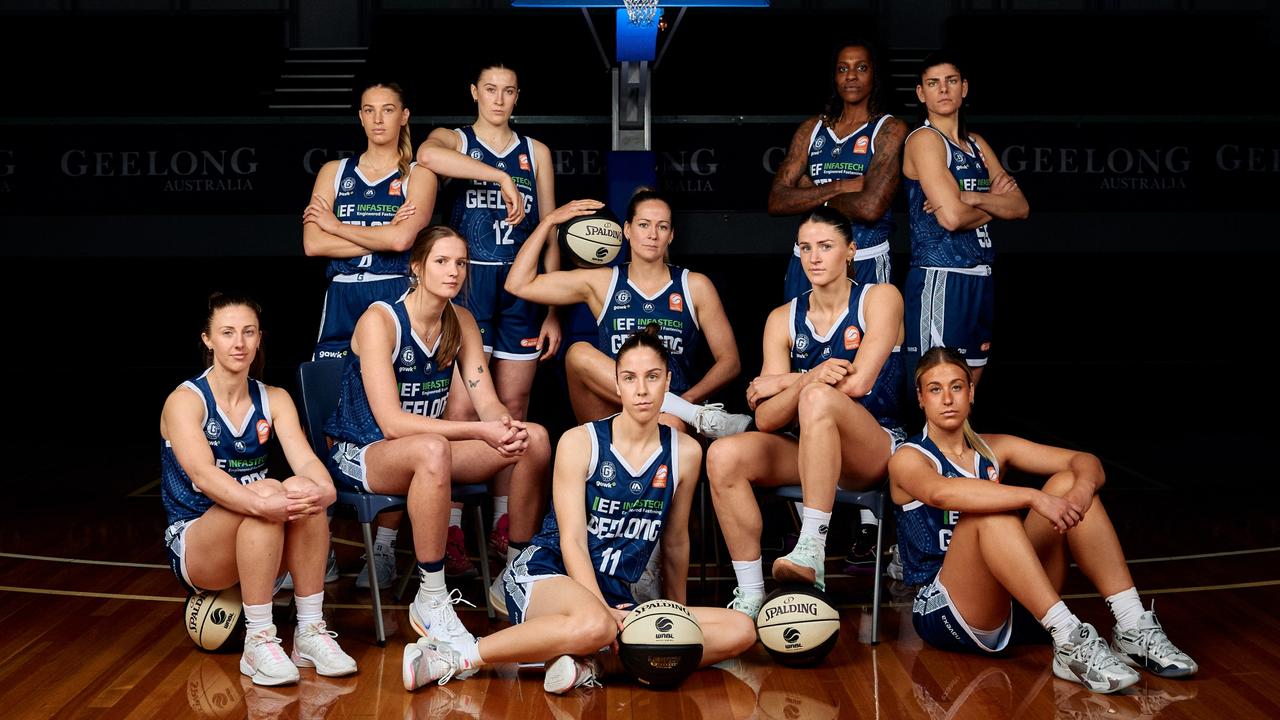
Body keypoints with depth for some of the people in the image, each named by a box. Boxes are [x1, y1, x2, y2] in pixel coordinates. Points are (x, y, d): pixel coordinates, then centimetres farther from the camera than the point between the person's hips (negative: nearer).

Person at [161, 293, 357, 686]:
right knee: (267, 490, -33)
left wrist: (325, 490, -38)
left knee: (303, 489, -28)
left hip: (262, 547, 4)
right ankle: (258, 641, -29)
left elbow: (305, 459, -13)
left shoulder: (274, 400, 4)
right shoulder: (185, 401, -11)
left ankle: (311, 631, -22)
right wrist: (263, 504, -47)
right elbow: (204, 476, -28)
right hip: (193, 547, -4)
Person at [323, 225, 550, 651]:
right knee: (433, 449, -41)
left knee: (534, 439, -13)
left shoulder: (461, 323, 2)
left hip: (427, 449, 7)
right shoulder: (379, 320, -18)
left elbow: (487, 402, -2)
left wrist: (507, 425, -27)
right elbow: (391, 423, -26)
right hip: (361, 456, -7)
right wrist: (478, 431, -34)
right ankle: (430, 601, -29)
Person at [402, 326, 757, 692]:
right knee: (594, 625, -42)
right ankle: (456, 657, -25)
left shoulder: (684, 452, 3)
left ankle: (588, 663, -23)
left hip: (617, 596, 5)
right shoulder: (580, 442, -6)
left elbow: (675, 541, 16)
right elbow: (572, 541, -11)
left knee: (740, 631, -14)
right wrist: (604, 611, -23)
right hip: (546, 574, -5)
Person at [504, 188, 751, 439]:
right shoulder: (602, 282, 11)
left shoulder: (695, 286, 9)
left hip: (672, 415, -5)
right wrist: (549, 221, 4)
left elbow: (729, 361, 7)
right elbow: (518, 285, 6)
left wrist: (687, 399, -9)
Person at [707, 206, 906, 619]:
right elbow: (766, 419, -2)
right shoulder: (783, 319, 9)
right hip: (809, 452, 4)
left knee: (817, 397, -36)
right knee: (724, 455, -23)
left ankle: (812, 549, -40)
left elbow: (858, 384, -15)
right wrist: (808, 379, -22)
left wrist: (786, 382, -5)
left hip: (876, 452, -4)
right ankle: (750, 597, -19)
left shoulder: (879, 299, 0)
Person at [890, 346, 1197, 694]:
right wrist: (1034, 498, -37)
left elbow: (1086, 462, 3)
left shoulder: (993, 449, 13)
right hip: (944, 612, -5)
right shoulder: (909, 459, -4)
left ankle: (1132, 627, -17)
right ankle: (1069, 642, -37)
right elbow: (941, 492, -30)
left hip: (1018, 608, 6)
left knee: (1068, 482, -9)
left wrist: (1083, 489, -21)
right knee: (991, 513, -31)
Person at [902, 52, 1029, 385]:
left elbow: (1020, 206, 7)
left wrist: (974, 199, -10)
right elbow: (951, 217, -18)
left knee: (970, 380, 11)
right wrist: (995, 203, 1)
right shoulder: (924, 139, -7)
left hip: (979, 278, 8)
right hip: (940, 279, -8)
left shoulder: (976, 144, 17)